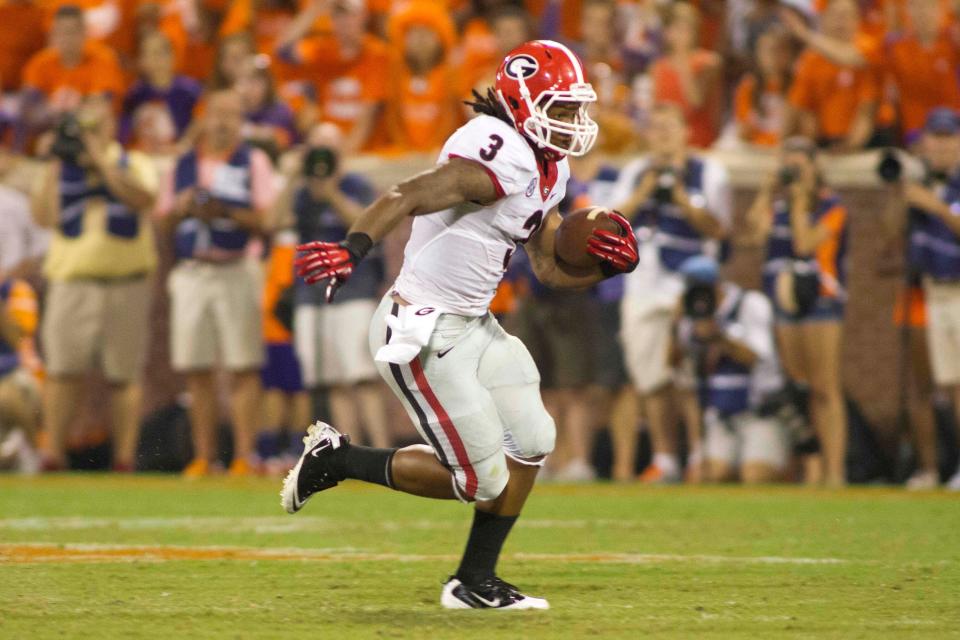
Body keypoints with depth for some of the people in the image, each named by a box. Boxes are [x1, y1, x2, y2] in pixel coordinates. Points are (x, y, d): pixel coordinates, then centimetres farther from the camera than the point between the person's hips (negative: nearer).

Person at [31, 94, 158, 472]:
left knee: (124, 376, 0)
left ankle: (125, 456, 2)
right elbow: (44, 216, 0)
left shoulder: (135, 165, 11)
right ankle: (53, 453, -7)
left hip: (125, 284, -1)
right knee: (63, 370, -8)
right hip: (72, 282, 1)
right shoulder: (61, 168, 14)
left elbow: (142, 198, -12)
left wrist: (101, 160, -9)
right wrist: (55, 164, -2)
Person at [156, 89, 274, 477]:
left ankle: (244, 456, -8)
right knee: (196, 370, 3)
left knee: (243, 368, -8)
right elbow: (163, 222, 15)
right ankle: (203, 456, 8)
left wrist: (225, 212, -19)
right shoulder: (184, 164, 15)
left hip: (235, 271, -4)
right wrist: (181, 209, -6)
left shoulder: (254, 162, 4)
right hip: (190, 273, 4)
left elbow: (265, 219, -6)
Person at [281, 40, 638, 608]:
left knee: (530, 442, 5)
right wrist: (353, 249, -50)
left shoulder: (548, 171, 10)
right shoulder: (504, 159, -22)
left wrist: (605, 264, -3)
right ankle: (337, 460, 11)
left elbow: (552, 268, 17)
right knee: (481, 479, -5)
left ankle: (476, 583, 17)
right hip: (422, 334, -10)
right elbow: (410, 196, -34)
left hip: (474, 326, 10)